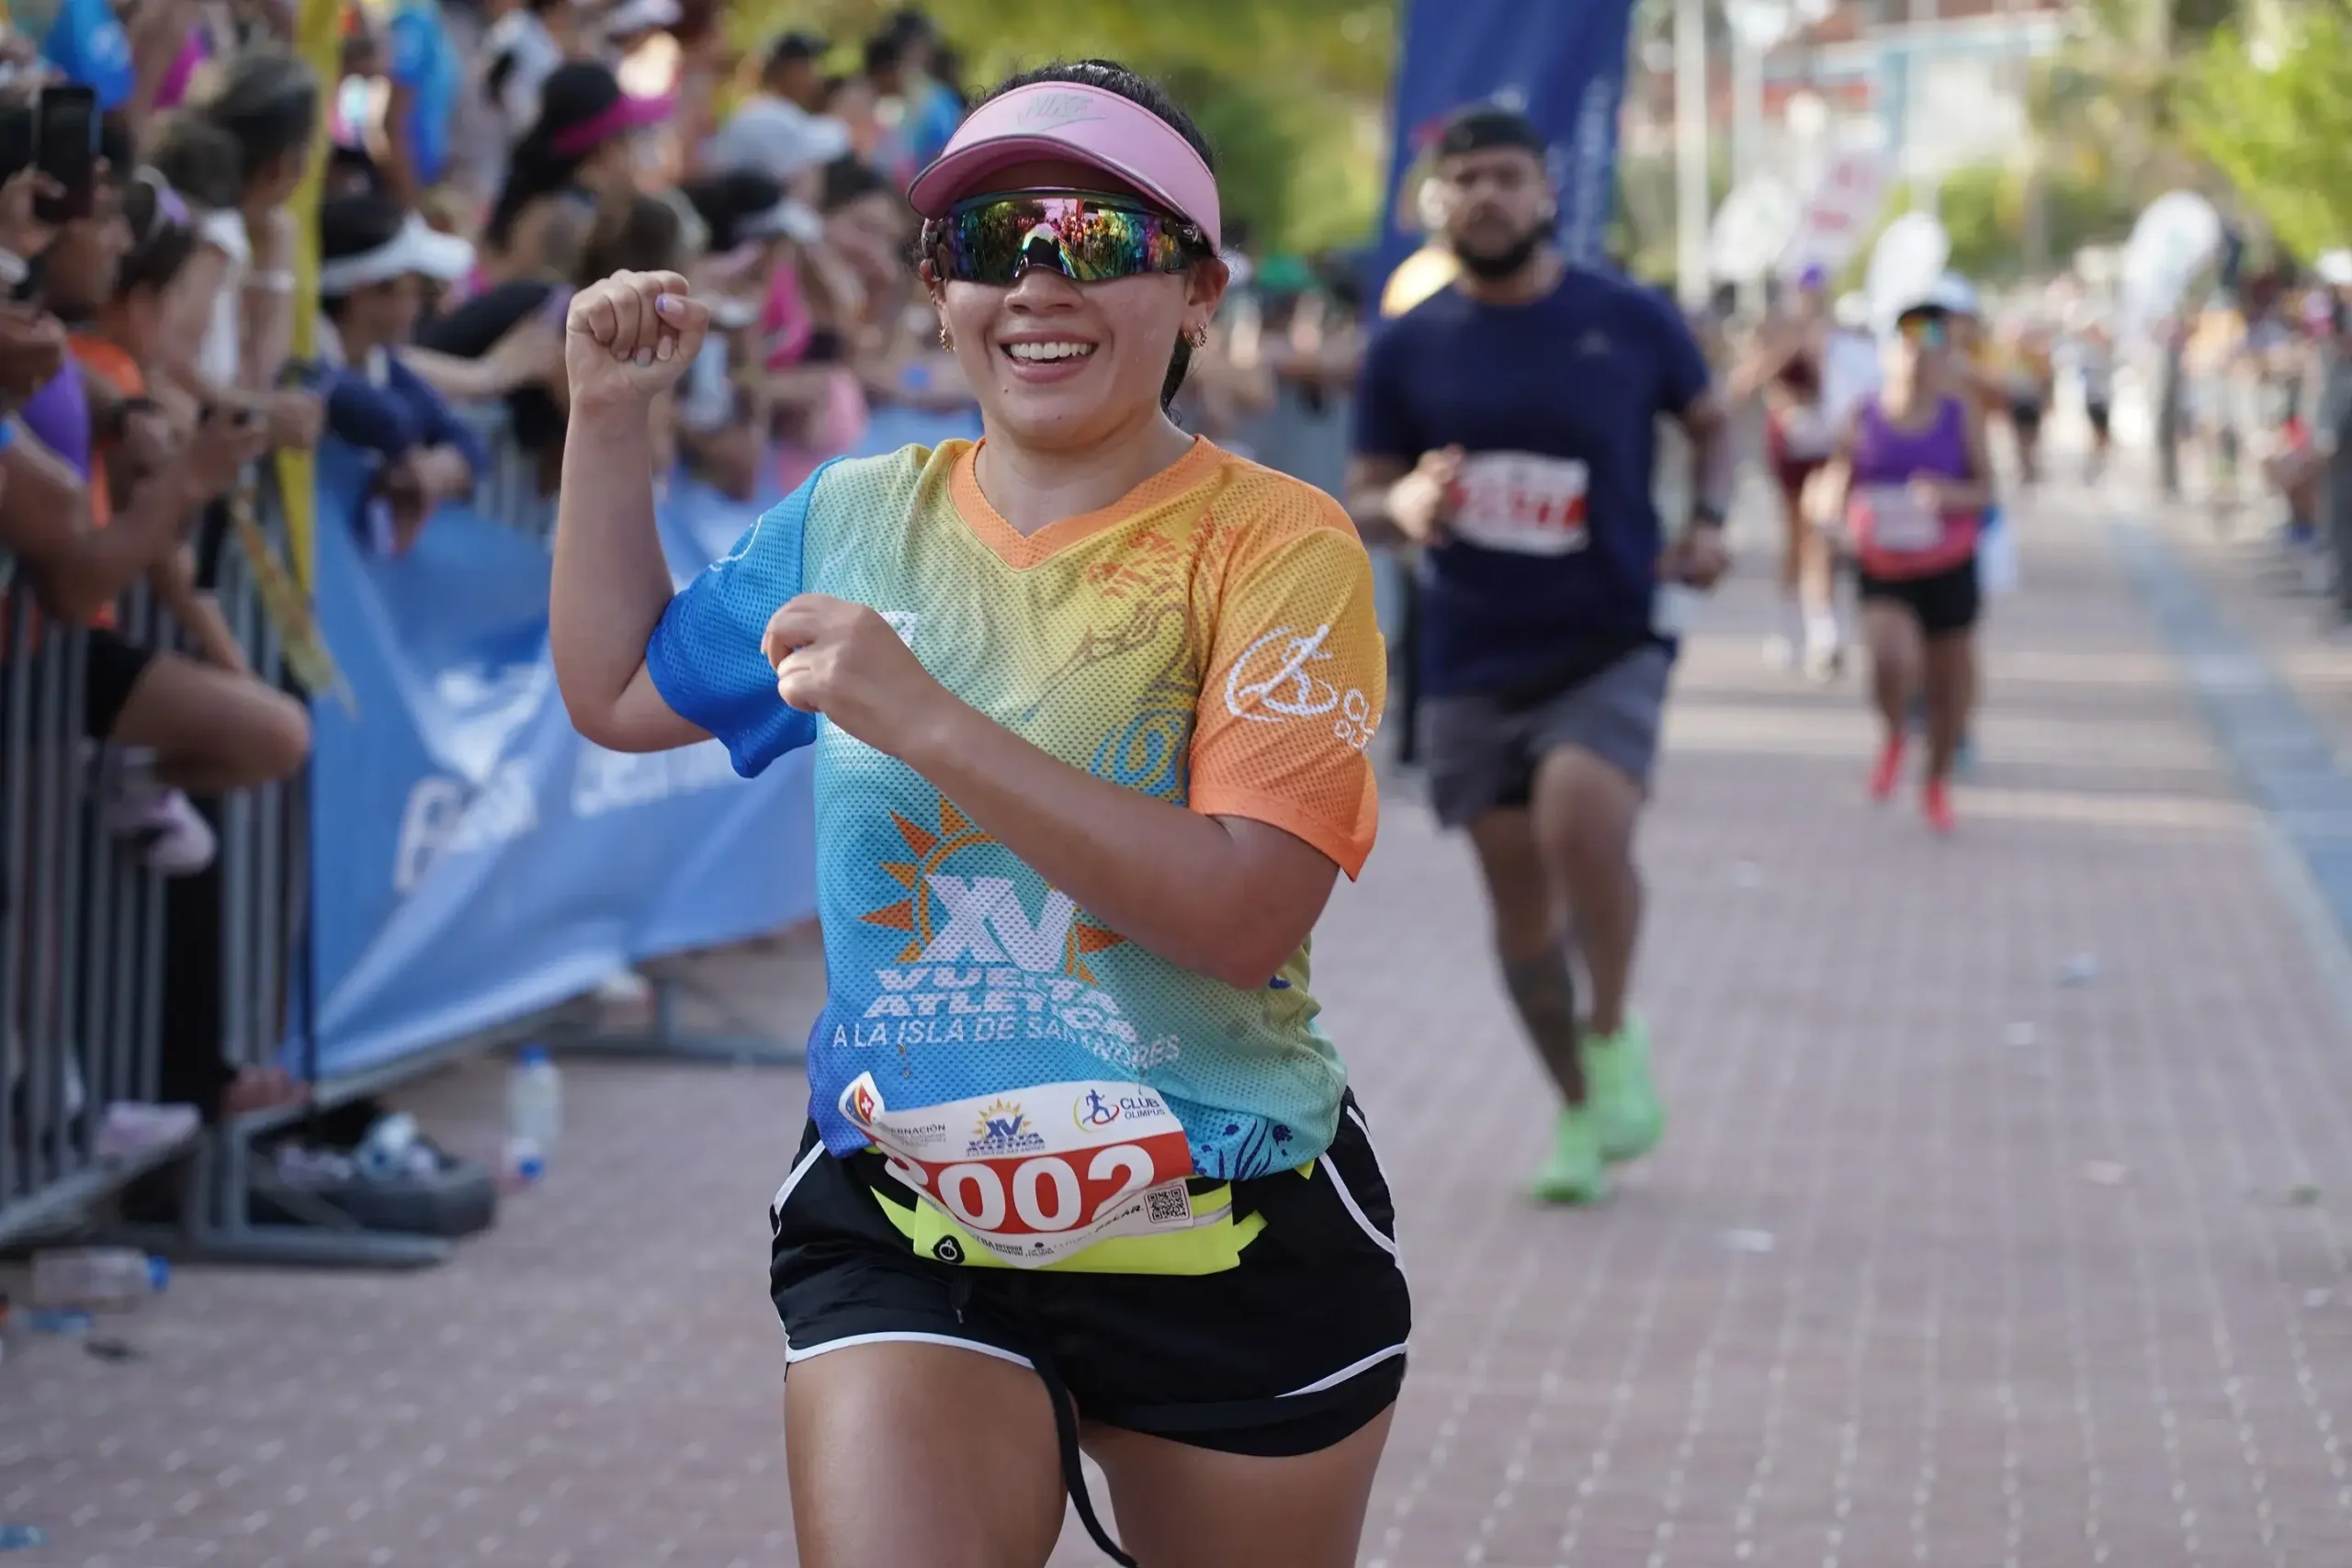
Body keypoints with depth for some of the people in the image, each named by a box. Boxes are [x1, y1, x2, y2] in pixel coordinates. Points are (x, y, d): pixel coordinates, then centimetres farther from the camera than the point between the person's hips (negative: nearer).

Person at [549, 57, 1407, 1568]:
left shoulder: (1273, 542, -11)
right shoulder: (858, 518, 5)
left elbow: (1251, 913, -23)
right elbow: (619, 690, 22)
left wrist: (928, 722, -27)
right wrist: (610, 420, 12)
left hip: (1232, 1247, -2)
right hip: (908, 1229, 3)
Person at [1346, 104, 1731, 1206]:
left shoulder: (1630, 322, -1)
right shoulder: (1408, 349, 1)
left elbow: (1710, 423, 16)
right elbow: (1361, 500, 6)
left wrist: (1709, 521, -3)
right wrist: (1406, 506, -18)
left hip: (1611, 644, -2)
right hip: (1473, 661, 2)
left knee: (1583, 827, -27)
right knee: (1520, 896, 6)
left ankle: (1614, 1035, -1)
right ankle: (1578, 1112, 25)